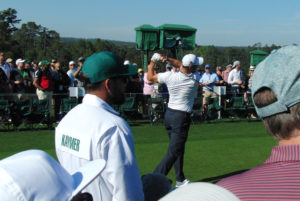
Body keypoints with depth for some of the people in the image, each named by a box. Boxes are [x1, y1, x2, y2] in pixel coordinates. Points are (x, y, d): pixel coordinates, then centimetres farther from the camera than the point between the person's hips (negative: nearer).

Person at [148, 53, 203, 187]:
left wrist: (152, 62, 20)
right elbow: (181, 65, 5)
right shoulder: (195, 78, -12)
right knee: (173, 152, -4)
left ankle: (180, 180, 27)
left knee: (178, 150, 18)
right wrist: (168, 59, -3)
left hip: (169, 114, 6)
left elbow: (150, 77, 9)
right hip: (181, 118, -6)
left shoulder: (170, 76, -7)